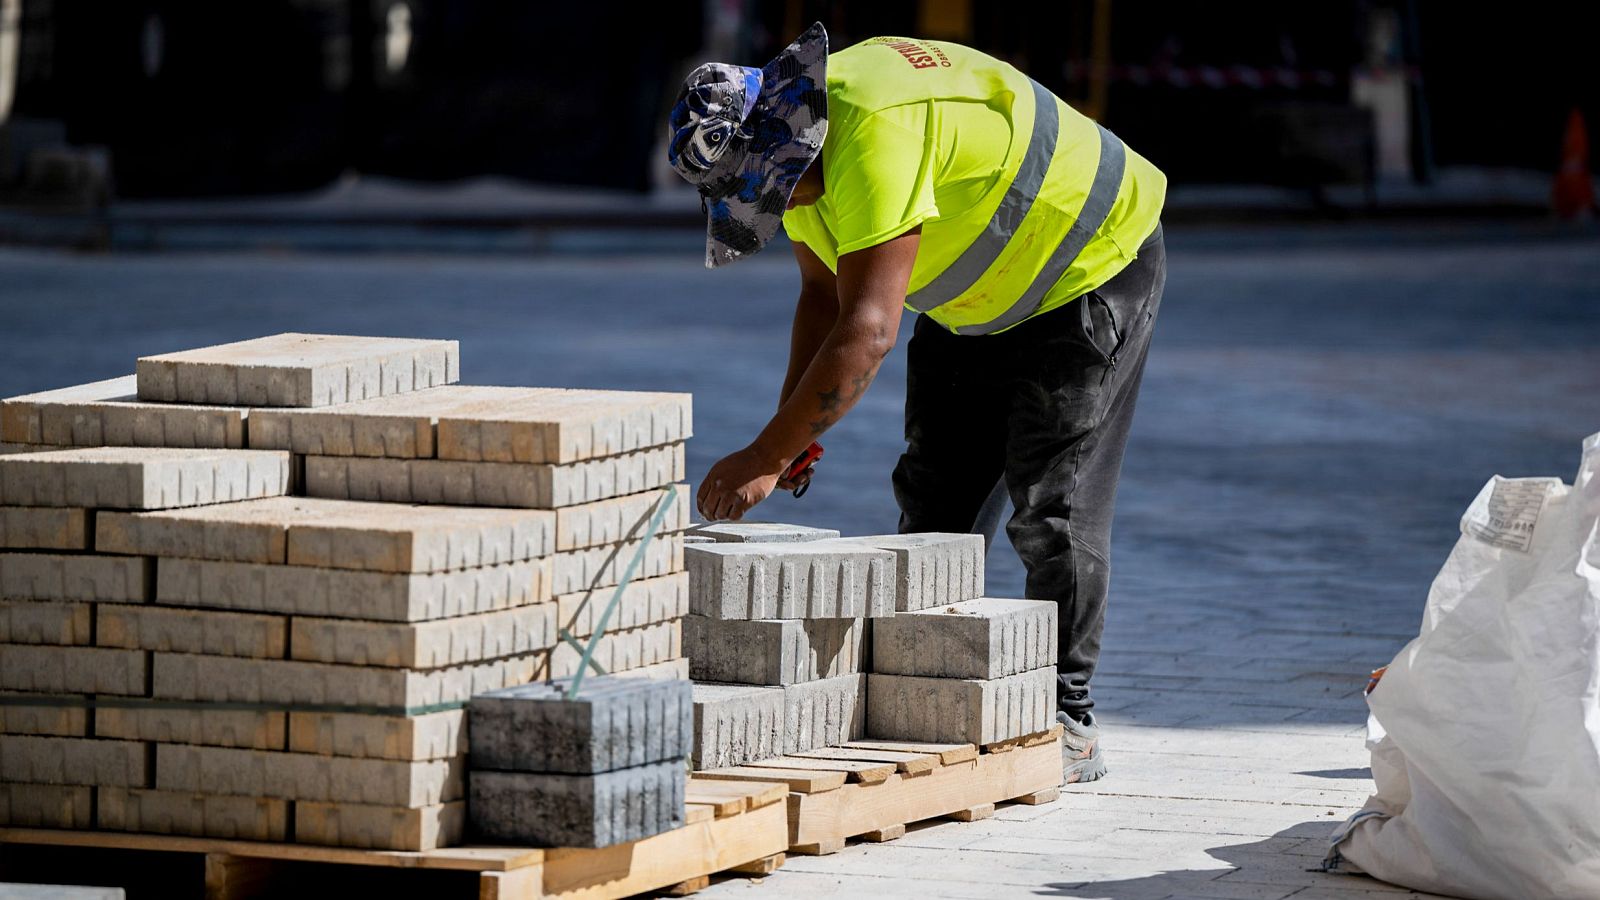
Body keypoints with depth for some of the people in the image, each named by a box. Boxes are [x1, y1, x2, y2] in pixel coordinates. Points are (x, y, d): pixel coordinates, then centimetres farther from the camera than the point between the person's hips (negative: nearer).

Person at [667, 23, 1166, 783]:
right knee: (934, 500, 4)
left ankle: (1066, 724, -1)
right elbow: (825, 295, 6)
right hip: (980, 302, 9)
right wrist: (792, 431, -7)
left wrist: (766, 458, -40)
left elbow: (867, 333, -42)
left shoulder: (877, 136, -38)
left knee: (1051, 509, -10)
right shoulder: (795, 143, -7)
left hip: (1092, 269, -9)